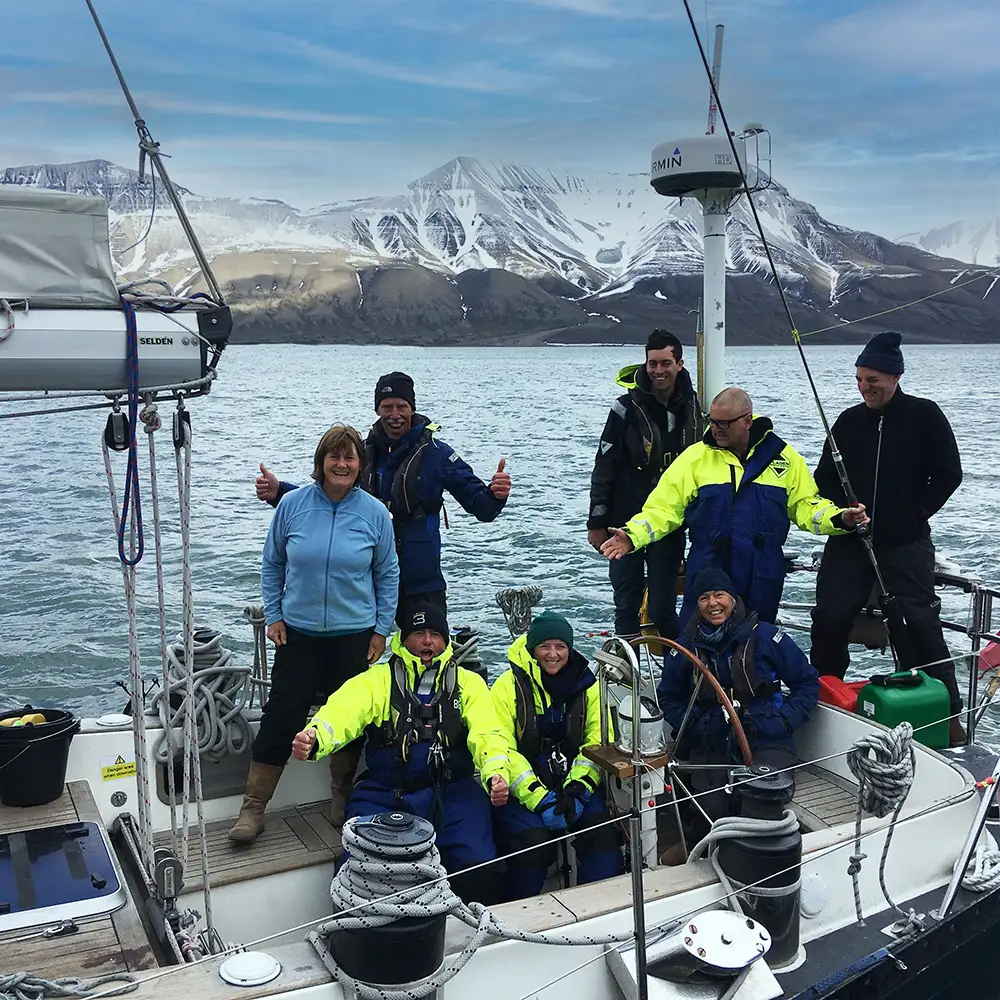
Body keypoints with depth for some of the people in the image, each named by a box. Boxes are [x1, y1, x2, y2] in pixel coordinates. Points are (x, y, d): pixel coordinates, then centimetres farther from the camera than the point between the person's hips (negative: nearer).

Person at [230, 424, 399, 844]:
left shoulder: (375, 513, -4)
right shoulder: (292, 505, -4)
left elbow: (387, 574, 5)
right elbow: (272, 563, 7)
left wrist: (382, 629, 2)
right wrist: (273, 615, 2)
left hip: (354, 634, 0)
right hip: (298, 632, 0)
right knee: (281, 715, 1)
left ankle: (341, 799, 30)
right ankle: (253, 807, 12)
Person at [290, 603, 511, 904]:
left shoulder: (468, 682, 14)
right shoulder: (377, 679, 11)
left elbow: (487, 732, 1)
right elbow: (342, 713, -7)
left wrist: (495, 773, -21)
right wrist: (314, 738, -29)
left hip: (452, 792, 0)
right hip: (383, 794, 0)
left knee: (479, 871, -23)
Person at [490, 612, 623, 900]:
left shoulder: (586, 685, 9)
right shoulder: (508, 686, -3)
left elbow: (599, 741, 3)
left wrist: (577, 791, -13)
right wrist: (539, 799, -20)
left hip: (573, 783, 3)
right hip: (523, 790, -3)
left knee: (603, 831, -22)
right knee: (534, 842, -27)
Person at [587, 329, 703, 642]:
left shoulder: (692, 407, 3)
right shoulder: (628, 408, -10)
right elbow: (604, 468, -7)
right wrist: (597, 523, -8)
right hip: (627, 521, -2)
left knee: (663, 606, 5)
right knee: (627, 604, 6)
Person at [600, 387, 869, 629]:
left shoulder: (783, 457, 4)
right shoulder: (696, 457, 0)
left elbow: (806, 505, 11)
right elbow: (664, 507, -2)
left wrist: (840, 519, -7)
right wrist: (632, 535, -16)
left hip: (763, 577, 2)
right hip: (708, 574, -1)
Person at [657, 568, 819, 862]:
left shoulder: (765, 637, 0)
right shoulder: (687, 647, 8)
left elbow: (807, 684, 6)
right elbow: (668, 698, 18)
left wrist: (781, 722, -7)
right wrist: (694, 726, 0)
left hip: (766, 742, -1)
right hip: (711, 744, 1)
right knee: (709, 808, -25)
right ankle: (695, 843, 9)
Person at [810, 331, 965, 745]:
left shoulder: (925, 416, -2)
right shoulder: (848, 421, 7)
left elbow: (948, 474, -3)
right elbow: (824, 477, 13)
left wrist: (916, 514, -5)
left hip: (906, 545, -3)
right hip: (848, 544, 3)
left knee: (921, 624, -5)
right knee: (829, 618, 0)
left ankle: (948, 711, 8)